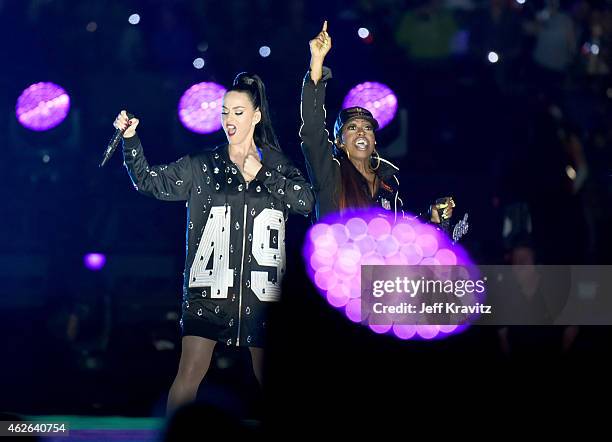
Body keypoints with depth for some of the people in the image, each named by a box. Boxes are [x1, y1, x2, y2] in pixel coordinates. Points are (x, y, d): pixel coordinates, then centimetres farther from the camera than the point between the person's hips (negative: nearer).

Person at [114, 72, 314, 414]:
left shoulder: (277, 165, 9)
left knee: (269, 380, 6)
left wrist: (261, 174, -9)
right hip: (210, 289, -1)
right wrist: (131, 140, -10)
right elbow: (150, 182, 2)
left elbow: (307, 202, -6)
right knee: (189, 375, -8)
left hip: (262, 289, 1)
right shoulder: (202, 166, 8)